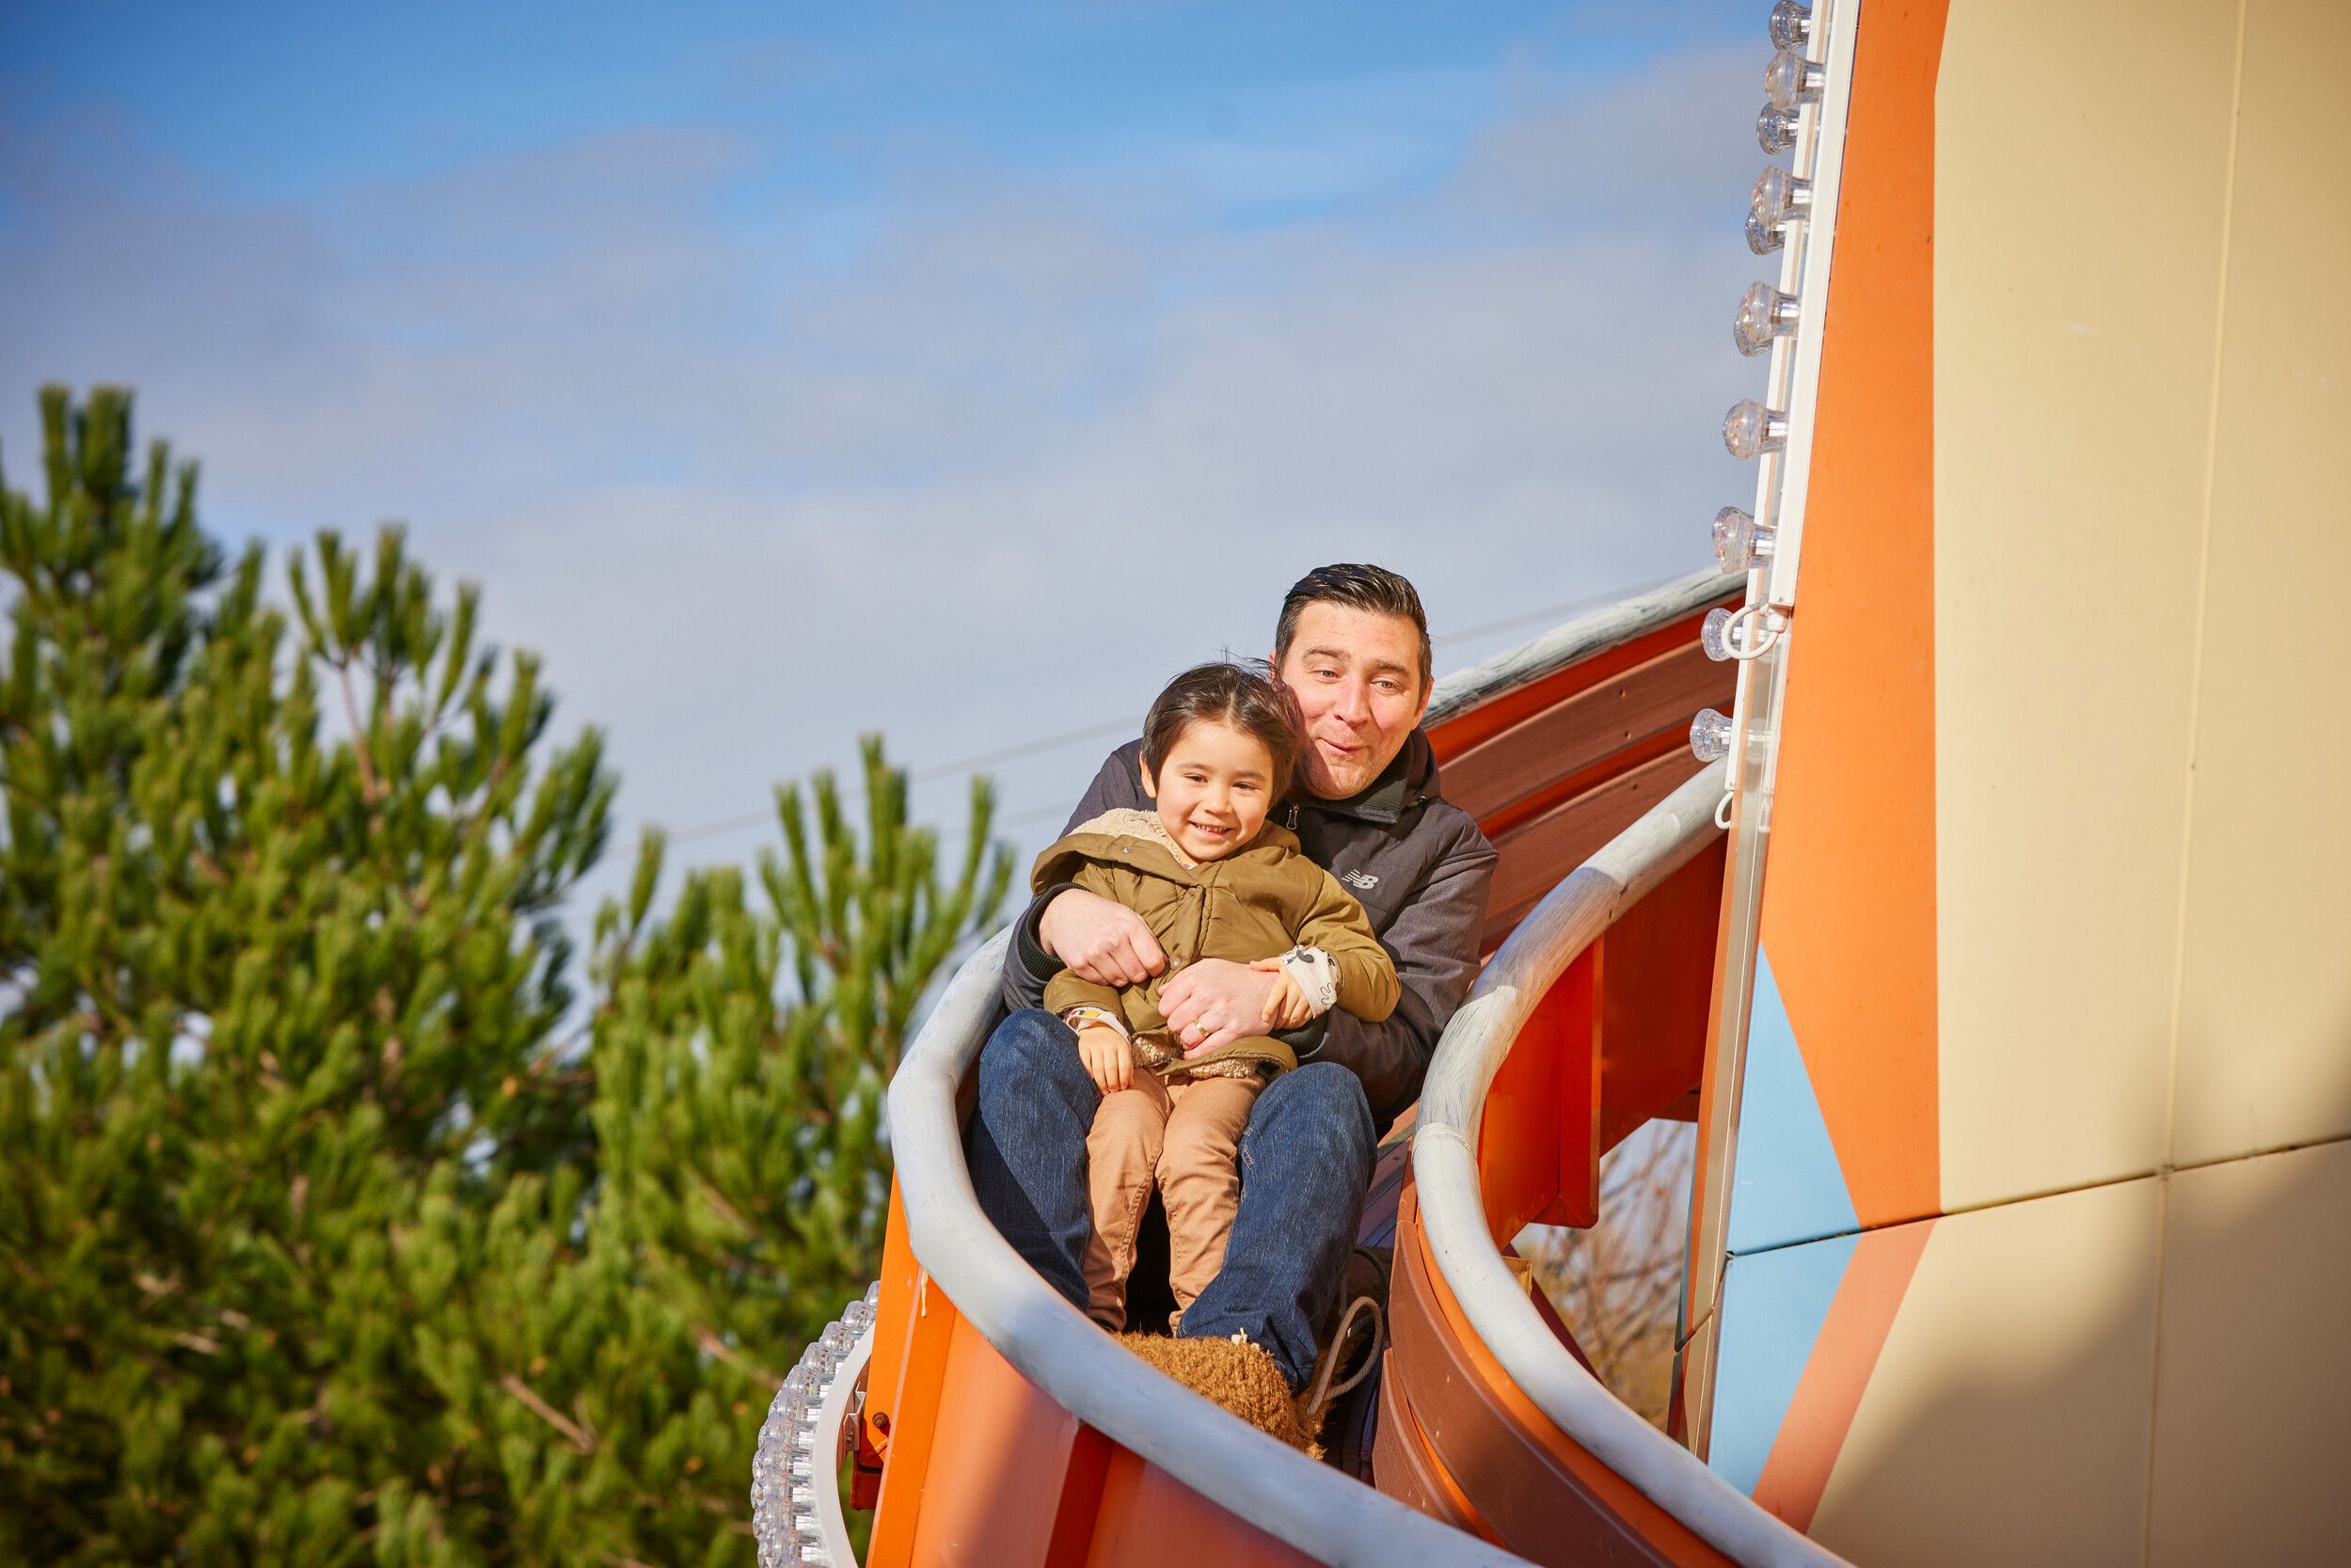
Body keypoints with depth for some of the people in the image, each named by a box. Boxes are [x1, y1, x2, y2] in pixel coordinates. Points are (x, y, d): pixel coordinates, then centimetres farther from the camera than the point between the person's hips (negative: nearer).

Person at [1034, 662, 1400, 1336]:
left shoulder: (1291, 880, 10)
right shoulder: (1114, 864, 11)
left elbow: (1377, 981, 8)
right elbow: (1074, 960, 7)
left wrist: (1319, 973, -14)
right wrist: (1094, 1020, -14)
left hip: (1234, 1063, -1)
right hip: (1134, 1058, 1)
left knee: (1193, 1148, -29)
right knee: (1121, 1132, -30)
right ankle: (1094, 1303, -27)